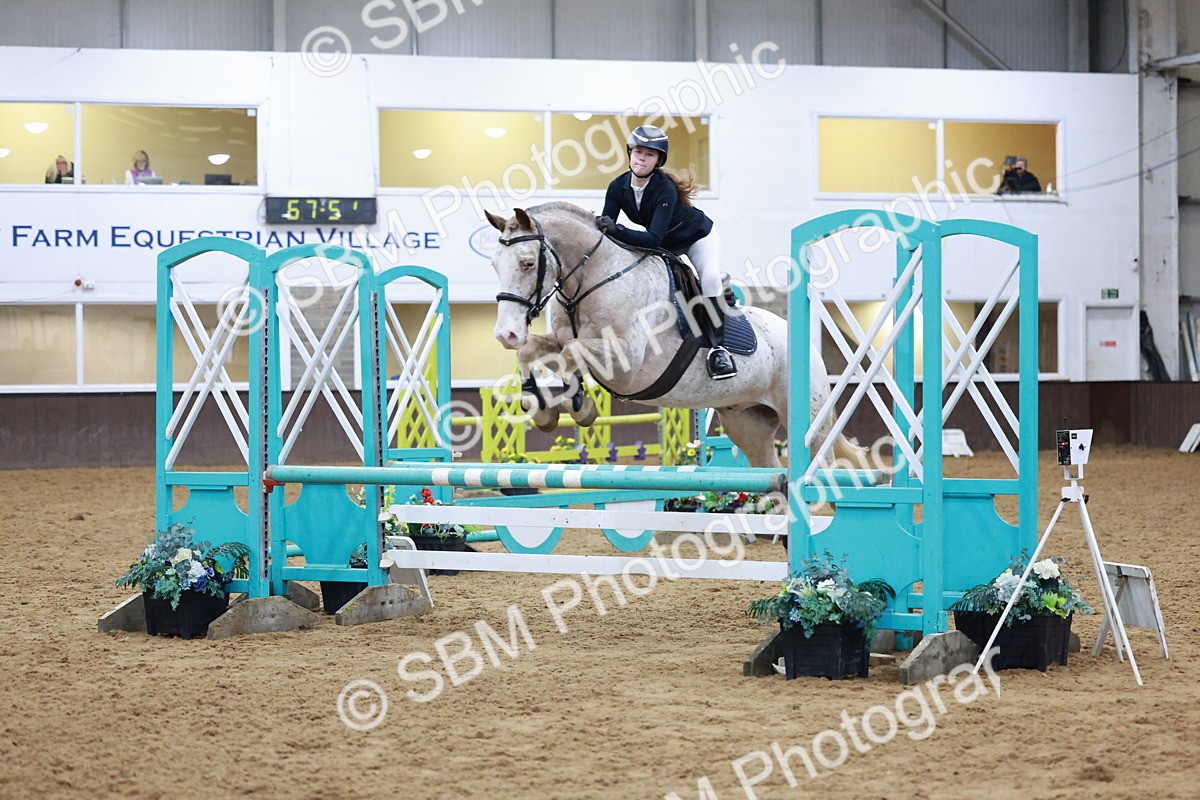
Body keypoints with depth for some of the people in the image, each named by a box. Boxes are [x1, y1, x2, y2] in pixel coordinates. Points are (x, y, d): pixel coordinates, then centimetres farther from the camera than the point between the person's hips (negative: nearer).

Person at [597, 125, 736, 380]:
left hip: (697, 237, -6)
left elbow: (654, 238, -45)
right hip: (663, 246, 6)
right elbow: (605, 229, -17)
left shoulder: (665, 189, -37)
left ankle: (718, 346, -22)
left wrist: (616, 230, -56)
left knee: (710, 277, -31)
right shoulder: (618, 187, -19)